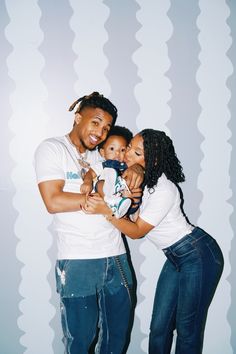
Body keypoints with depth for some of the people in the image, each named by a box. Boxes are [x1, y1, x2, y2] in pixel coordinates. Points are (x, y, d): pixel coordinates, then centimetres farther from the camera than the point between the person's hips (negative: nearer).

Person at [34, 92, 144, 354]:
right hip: (77, 261, -5)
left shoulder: (101, 155, 14)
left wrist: (135, 169, -1)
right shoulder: (52, 149, -2)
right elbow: (53, 202, -13)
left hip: (115, 256, 6)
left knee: (118, 331, 15)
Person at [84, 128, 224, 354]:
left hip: (199, 256, -8)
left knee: (187, 328, 4)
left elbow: (136, 231, -19)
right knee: (159, 327, 9)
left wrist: (105, 211, -29)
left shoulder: (164, 190, -26)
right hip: (176, 257, 8)